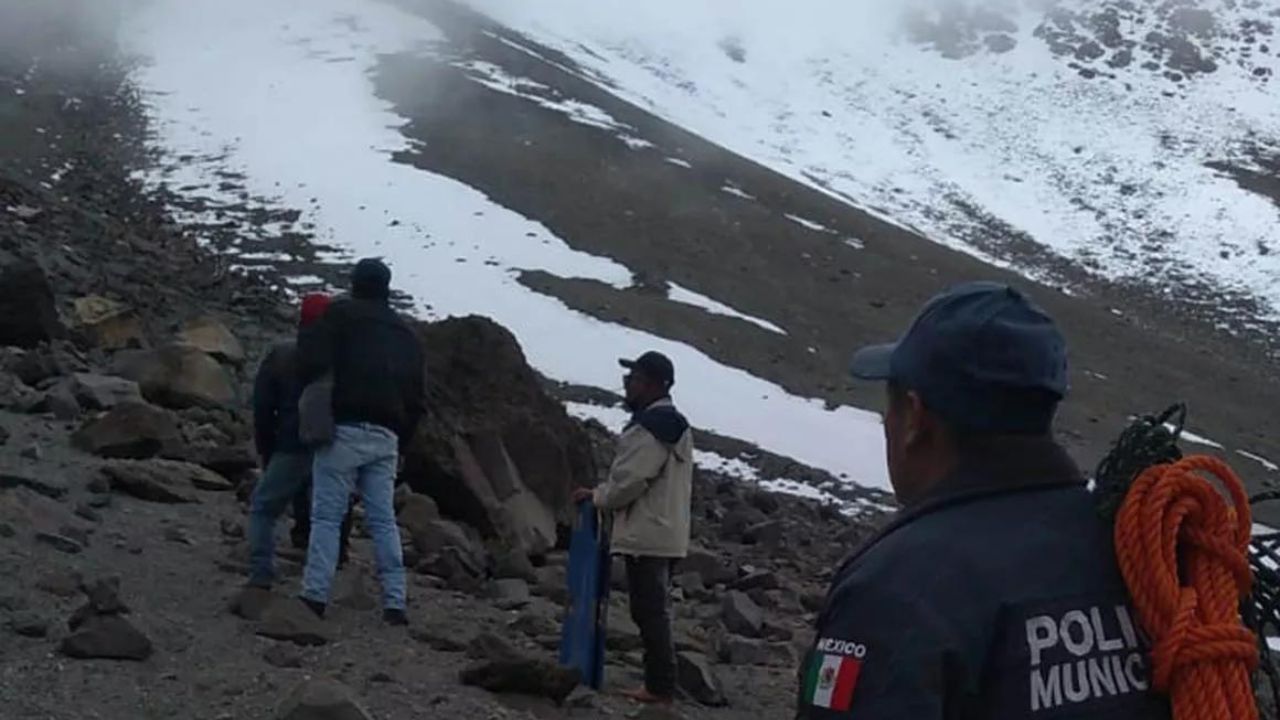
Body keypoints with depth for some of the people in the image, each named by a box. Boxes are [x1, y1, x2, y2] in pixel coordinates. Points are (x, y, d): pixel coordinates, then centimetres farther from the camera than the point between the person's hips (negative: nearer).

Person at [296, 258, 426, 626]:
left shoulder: (341, 314, 1)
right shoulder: (405, 332, 20)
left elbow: (312, 362, -14)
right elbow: (416, 397, 20)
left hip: (345, 429, -5)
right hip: (386, 437, 5)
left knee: (326, 515, -3)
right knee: (383, 519, 7)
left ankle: (315, 595, -8)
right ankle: (394, 602, 3)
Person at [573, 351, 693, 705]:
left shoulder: (649, 427, -17)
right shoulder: (674, 424, 16)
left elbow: (630, 480, -20)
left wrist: (596, 497, -3)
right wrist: (603, 496, 20)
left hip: (647, 535, -10)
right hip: (666, 533, 10)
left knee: (649, 610, -6)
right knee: (656, 609, 14)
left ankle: (659, 686, -3)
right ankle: (661, 682, 19)